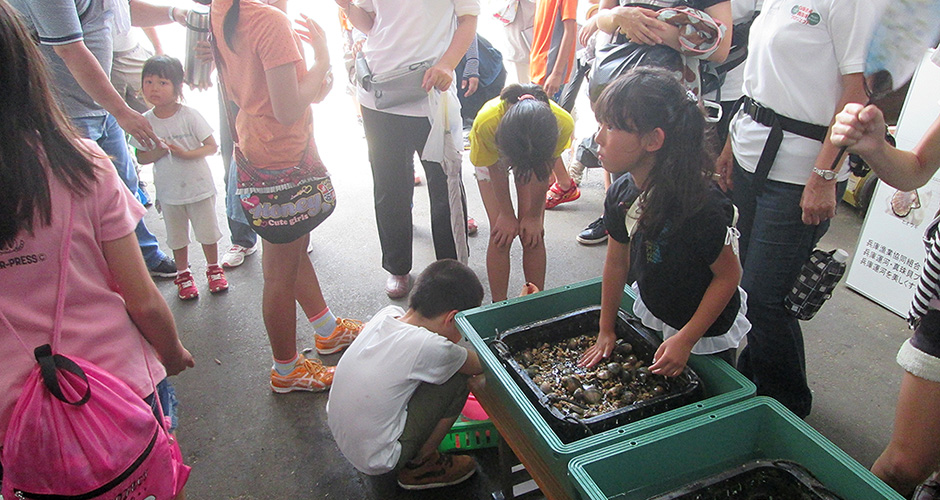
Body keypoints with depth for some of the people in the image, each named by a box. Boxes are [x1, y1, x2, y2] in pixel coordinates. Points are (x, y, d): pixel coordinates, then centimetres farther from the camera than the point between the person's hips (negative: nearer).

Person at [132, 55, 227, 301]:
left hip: (199, 187, -2)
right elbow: (141, 157, 2)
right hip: (169, 192, 2)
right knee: (177, 237, 15)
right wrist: (157, 153, -19)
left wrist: (186, 153, -25)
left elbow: (212, 146, -11)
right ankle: (183, 274, 33)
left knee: (207, 233, 11)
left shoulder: (190, 115, -12)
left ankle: (214, 269, 33)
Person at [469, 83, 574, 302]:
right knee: (501, 234, -9)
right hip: (491, 156, -1)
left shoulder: (563, 124, -39)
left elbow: (543, 175, -19)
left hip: (537, 154, 1)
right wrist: (506, 214, -9)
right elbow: (496, 172, -21)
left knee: (533, 234, -6)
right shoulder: (486, 123, -42)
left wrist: (534, 216, -7)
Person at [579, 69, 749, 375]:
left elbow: (729, 275, -21)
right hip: (651, 317, 6)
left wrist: (685, 340, -20)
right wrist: (606, 330, 8)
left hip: (706, 332, -6)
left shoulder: (701, 205, -33)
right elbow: (617, 261, 0)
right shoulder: (620, 194, -13)